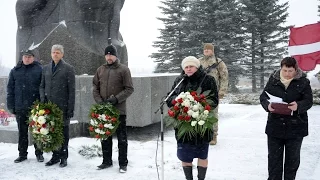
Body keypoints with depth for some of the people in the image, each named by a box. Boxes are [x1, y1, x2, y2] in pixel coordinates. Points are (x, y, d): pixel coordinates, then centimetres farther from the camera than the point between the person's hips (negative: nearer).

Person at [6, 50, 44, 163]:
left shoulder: (39, 70, -1)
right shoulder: (15, 71, 8)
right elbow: (10, 89, 9)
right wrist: (11, 106, 3)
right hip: (20, 108, 3)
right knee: (22, 132, 11)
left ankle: (39, 153, 18)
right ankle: (22, 154, 22)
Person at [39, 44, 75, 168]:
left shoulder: (68, 68, -1)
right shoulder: (46, 68, 13)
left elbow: (72, 90, -5)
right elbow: (42, 86, 17)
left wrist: (71, 108, -10)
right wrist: (43, 100, -1)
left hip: (63, 106, -4)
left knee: (63, 132, 4)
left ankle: (63, 157, 14)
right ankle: (55, 156, 21)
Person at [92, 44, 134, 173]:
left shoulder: (124, 69, -4)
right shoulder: (100, 70, 9)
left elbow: (129, 89, -7)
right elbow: (95, 87, 11)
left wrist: (116, 99, -17)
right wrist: (99, 101, -5)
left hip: (119, 109, -4)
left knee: (122, 138, 4)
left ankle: (123, 163, 15)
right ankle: (107, 161, 27)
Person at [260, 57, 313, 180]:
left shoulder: (303, 81, -4)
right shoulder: (273, 80, -1)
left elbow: (308, 101, -7)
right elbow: (263, 96, 1)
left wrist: (298, 106, -28)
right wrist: (268, 105, -21)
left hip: (295, 127, -1)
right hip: (275, 126, 1)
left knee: (292, 158, 13)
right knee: (274, 156, 9)